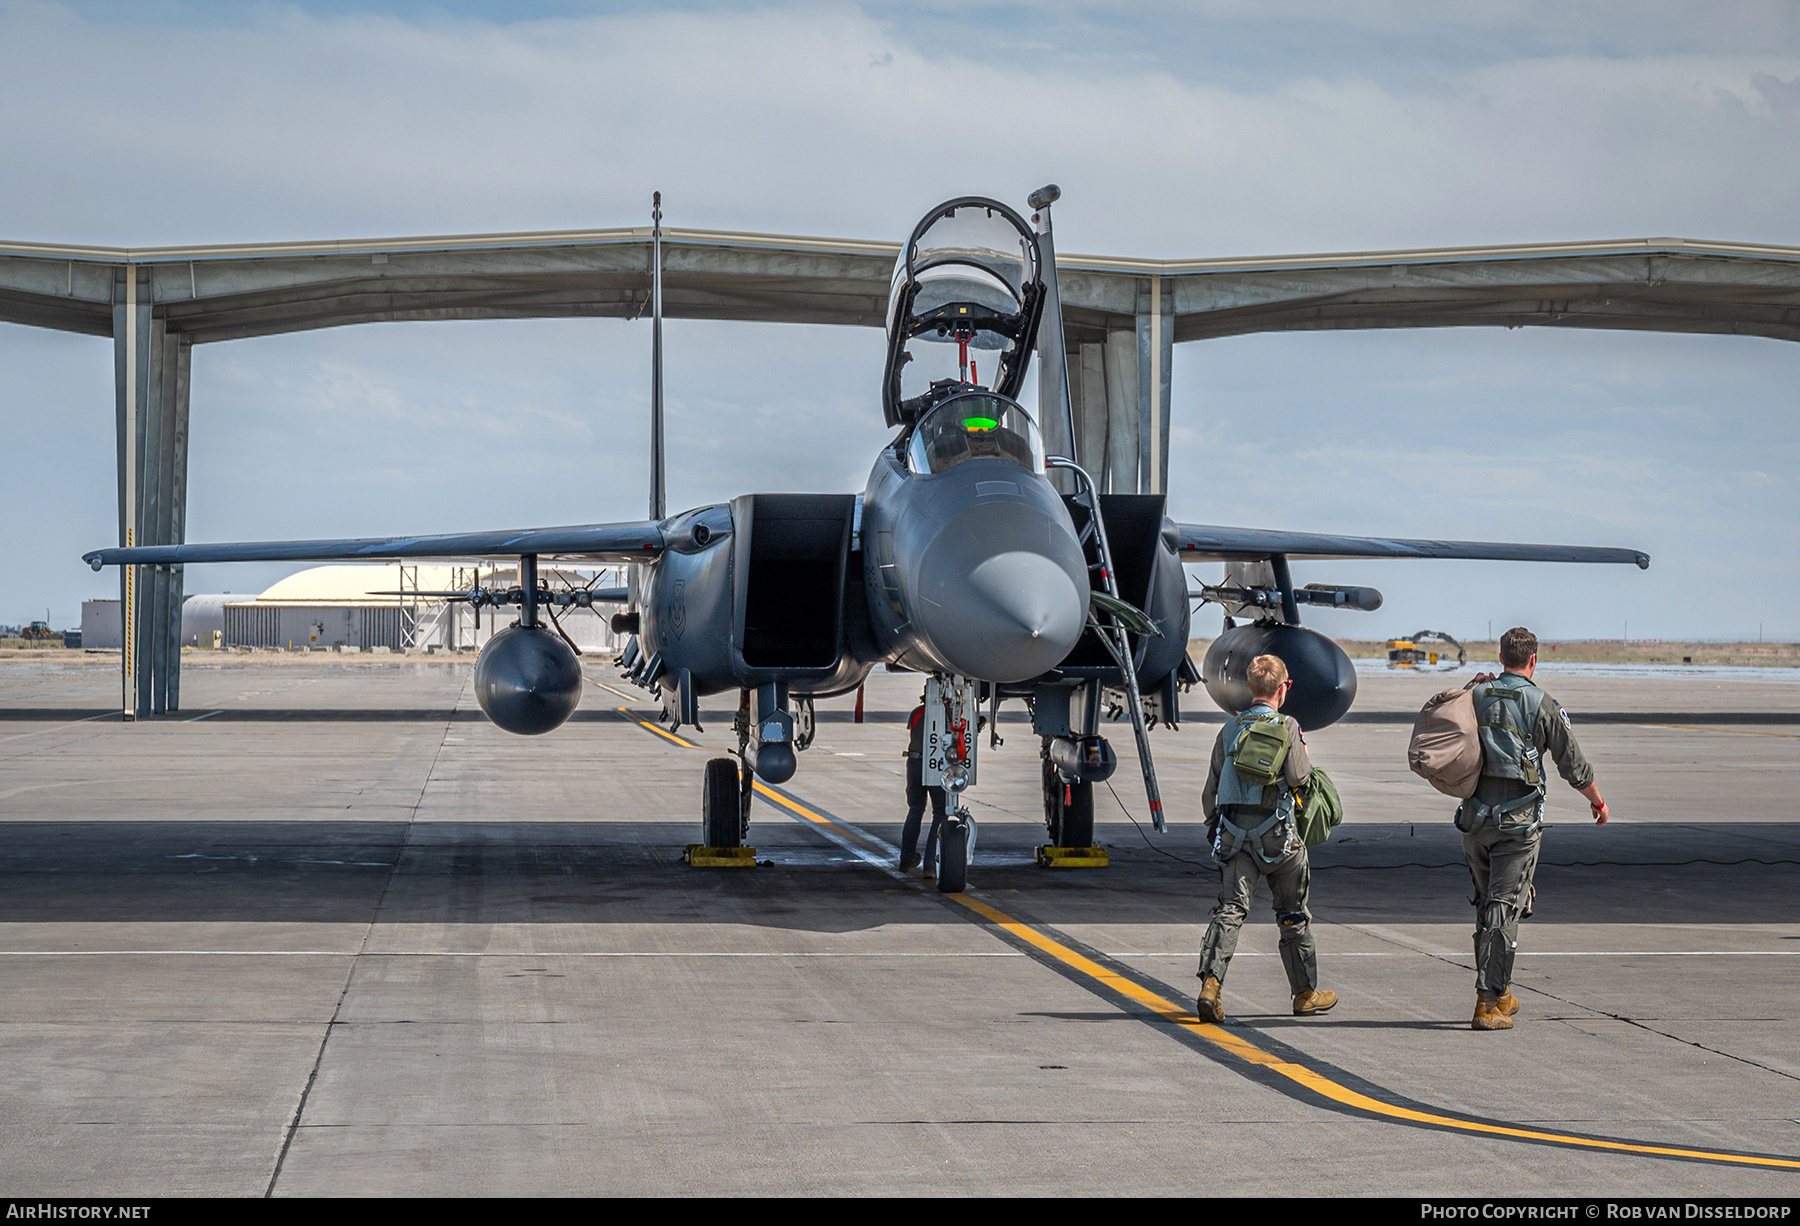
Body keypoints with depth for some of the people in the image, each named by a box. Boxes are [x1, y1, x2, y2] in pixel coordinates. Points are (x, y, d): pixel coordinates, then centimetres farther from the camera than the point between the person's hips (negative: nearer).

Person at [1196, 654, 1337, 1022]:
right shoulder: (1287, 727, -6)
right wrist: (1304, 759, 10)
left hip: (1233, 830, 3)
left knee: (1231, 907, -3)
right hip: (1275, 831, -3)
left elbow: (1211, 788, 12)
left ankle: (1210, 982, -23)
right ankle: (1306, 993, 22)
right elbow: (1299, 777, -11)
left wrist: (1213, 826, 23)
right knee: (1293, 912, 11)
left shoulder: (1230, 729, 9)